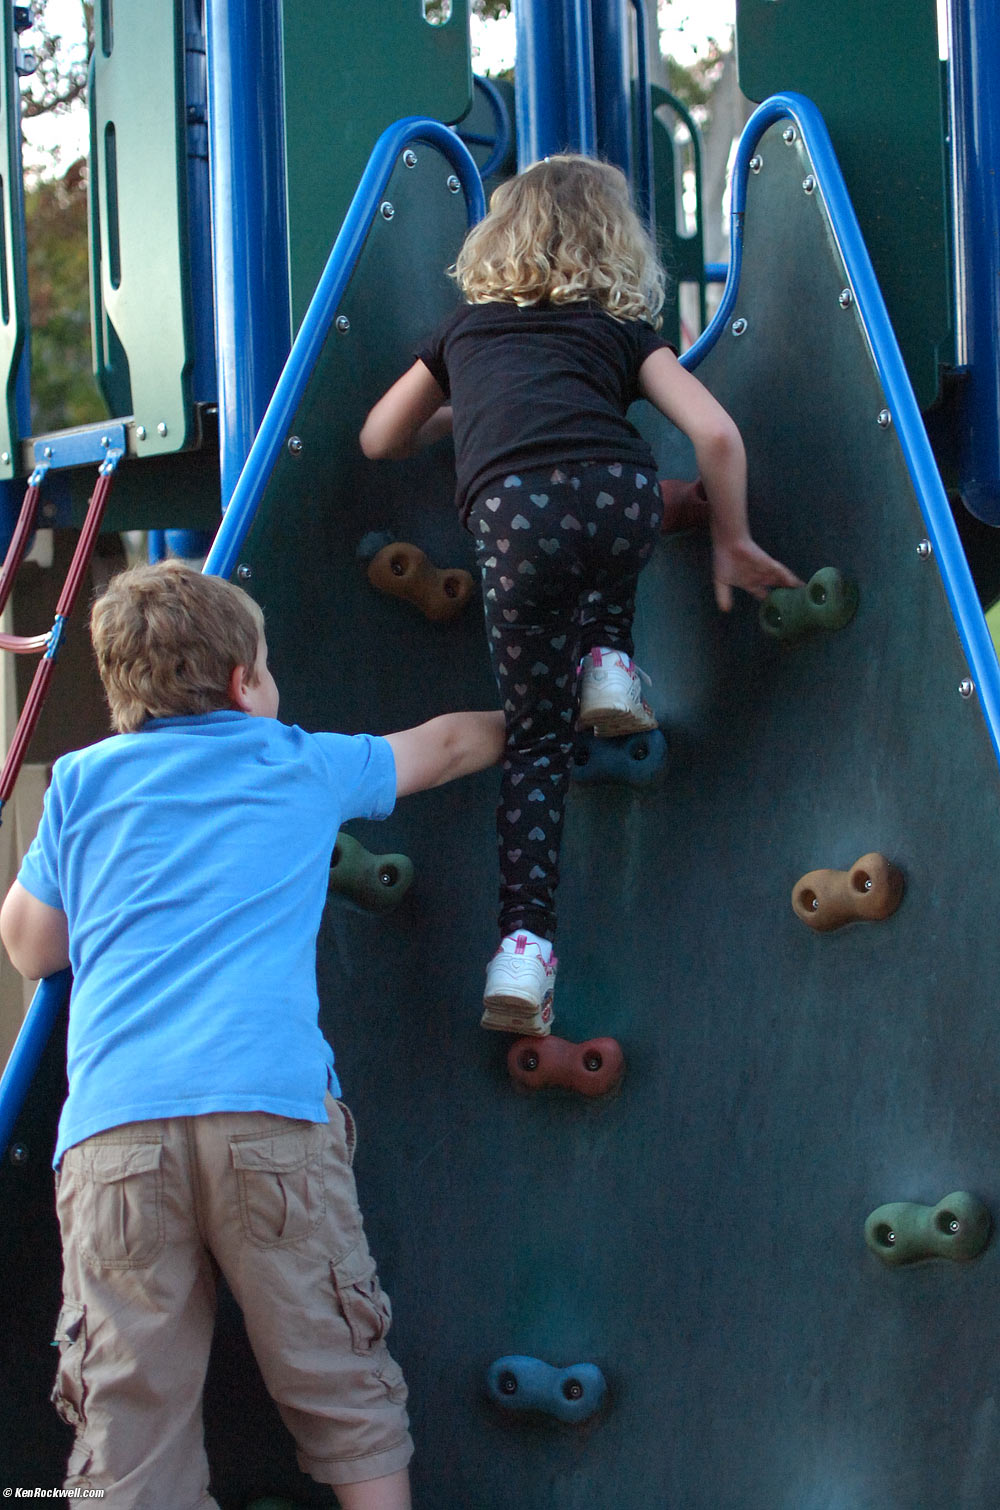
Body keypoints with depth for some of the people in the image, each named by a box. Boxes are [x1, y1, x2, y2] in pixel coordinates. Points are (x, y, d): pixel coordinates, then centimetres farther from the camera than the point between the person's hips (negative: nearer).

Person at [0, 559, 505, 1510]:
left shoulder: (83, 782, 19)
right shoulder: (302, 765, 20)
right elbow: (447, 746, 38)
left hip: (109, 1128, 1)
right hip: (271, 1109, -1)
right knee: (347, 1402, 8)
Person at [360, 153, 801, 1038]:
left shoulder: (466, 327, 34)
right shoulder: (623, 328, 28)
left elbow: (380, 441, 43)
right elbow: (716, 433, 13)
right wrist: (731, 541, 26)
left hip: (513, 516, 0)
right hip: (617, 494, 0)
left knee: (536, 738, 11)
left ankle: (524, 941, -3)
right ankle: (609, 661, 15)